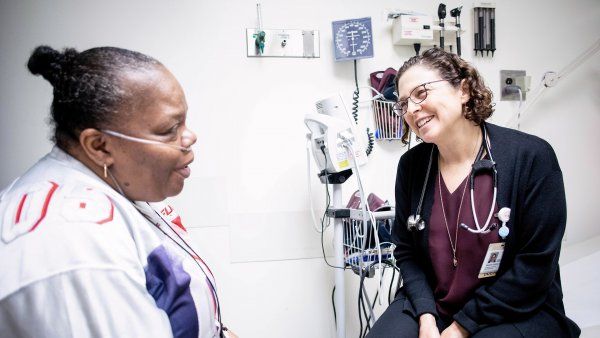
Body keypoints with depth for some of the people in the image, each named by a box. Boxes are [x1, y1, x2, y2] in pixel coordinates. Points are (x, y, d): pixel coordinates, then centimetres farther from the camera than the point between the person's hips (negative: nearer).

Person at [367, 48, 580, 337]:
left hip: (519, 312, -2)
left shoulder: (531, 157, -13)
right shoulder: (411, 166, -1)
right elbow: (406, 250, 3)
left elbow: (535, 265, -12)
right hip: (429, 305, 3)